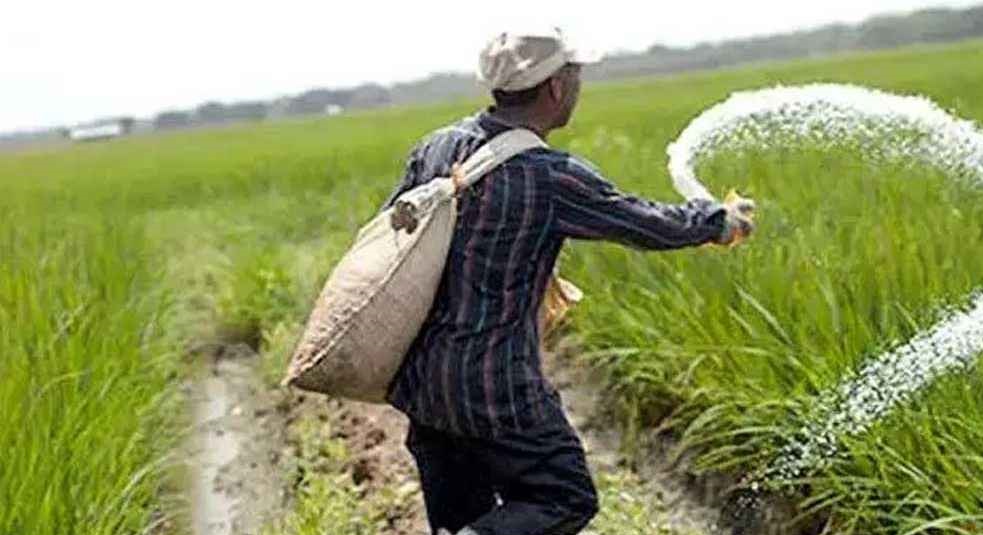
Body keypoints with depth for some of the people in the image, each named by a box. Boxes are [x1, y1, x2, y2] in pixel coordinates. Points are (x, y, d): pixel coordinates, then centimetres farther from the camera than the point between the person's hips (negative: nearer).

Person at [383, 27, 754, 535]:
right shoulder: (552, 177, -16)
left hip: (420, 376, 7)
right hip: (493, 387, -7)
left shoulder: (437, 146, 1)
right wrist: (719, 219, 15)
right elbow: (652, 226, -4)